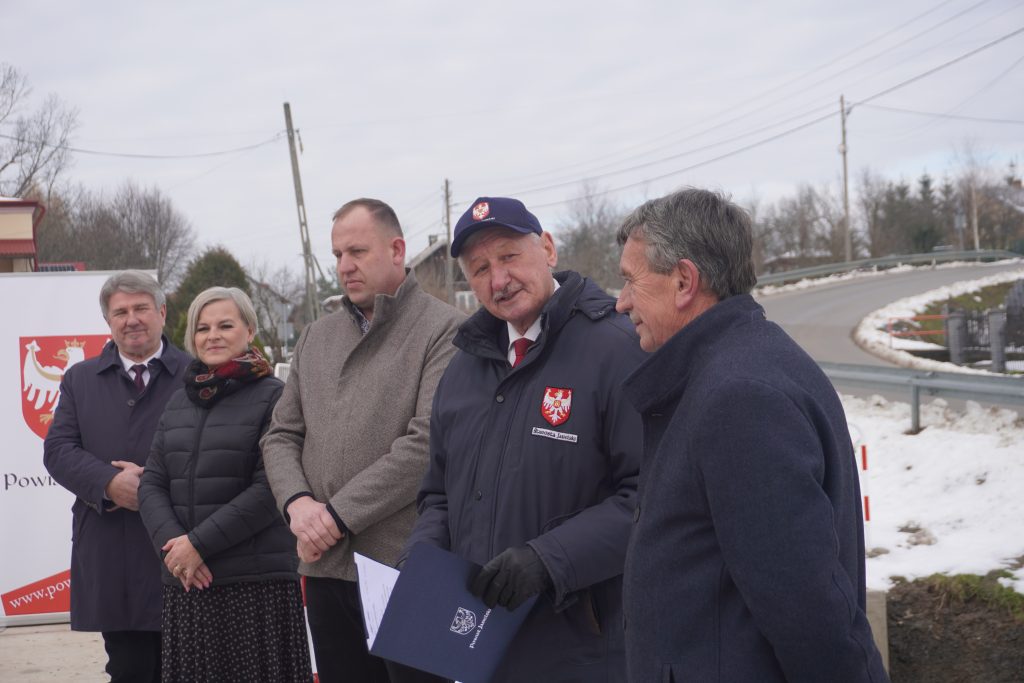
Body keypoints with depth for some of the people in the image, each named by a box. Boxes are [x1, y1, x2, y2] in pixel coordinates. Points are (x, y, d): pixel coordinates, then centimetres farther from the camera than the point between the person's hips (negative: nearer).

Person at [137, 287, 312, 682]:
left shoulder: (274, 396, -3)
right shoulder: (179, 403, 15)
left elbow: (270, 489, -11)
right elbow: (152, 485, 10)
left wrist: (200, 543, -13)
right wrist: (171, 545, -8)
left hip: (258, 584, -5)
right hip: (185, 583, 5)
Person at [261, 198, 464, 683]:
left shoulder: (444, 329, -6)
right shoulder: (316, 338, 16)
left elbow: (428, 443, -15)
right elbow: (281, 436, 14)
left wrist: (339, 514, -14)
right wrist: (297, 502, -7)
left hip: (405, 566, -6)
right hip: (325, 566, 6)